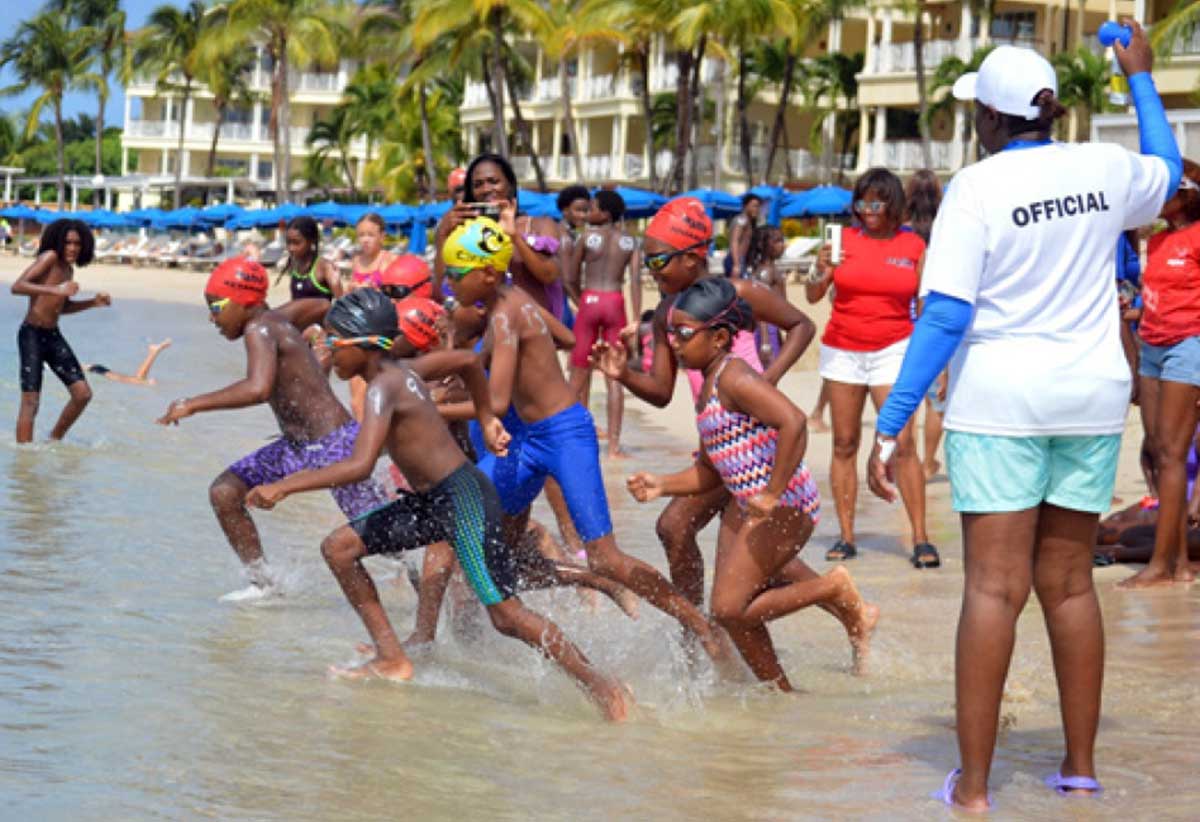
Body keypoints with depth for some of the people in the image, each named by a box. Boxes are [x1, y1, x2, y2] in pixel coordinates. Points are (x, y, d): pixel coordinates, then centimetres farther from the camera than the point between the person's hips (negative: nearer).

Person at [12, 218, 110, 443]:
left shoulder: (68, 269, 12)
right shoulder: (50, 258, -12)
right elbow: (17, 286, -24)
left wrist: (93, 303, 14)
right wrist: (56, 290, -33)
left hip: (53, 336, 8)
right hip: (32, 334, -8)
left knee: (83, 393, 4)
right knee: (30, 401, -10)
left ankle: (54, 441, 22)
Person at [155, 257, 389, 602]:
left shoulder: (259, 330, -19)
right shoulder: (274, 319, 9)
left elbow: (258, 389, -36)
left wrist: (193, 404, -29)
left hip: (334, 444, -10)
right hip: (297, 445, 10)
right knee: (224, 492, 6)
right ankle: (262, 581, 16)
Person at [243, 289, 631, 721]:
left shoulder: (383, 387, -19)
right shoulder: (403, 371, 7)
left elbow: (360, 466, -32)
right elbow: (467, 361, 22)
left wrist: (284, 487, -29)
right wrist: (486, 418, 31)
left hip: (464, 498, -10)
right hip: (432, 501, 10)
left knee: (506, 615, -9)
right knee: (339, 547, 8)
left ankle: (599, 683, 2)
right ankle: (392, 658, 12)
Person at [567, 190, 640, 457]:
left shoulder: (586, 237, -1)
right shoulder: (629, 241, 4)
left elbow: (572, 278, 3)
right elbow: (635, 281, -4)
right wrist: (636, 322, -5)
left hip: (589, 301, -2)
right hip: (615, 303, 2)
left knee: (579, 373, 8)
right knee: (614, 377, 3)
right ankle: (614, 444, 0)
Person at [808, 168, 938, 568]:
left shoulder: (913, 246, 3)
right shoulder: (844, 239, 3)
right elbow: (813, 297, 0)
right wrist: (821, 272, -21)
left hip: (892, 350, -2)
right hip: (842, 351, 2)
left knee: (903, 445, -10)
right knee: (844, 445, 4)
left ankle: (921, 539, -8)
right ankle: (846, 537, 8)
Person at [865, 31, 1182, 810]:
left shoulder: (977, 187, -12)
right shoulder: (1105, 169, 1)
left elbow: (944, 317, -16)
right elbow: (1168, 170, 26)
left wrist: (892, 425, -13)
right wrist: (1141, 79, 37)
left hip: (1001, 400, -4)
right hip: (1092, 396, 4)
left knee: (994, 588, -4)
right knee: (1069, 582, 14)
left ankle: (973, 786, -4)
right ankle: (1081, 767, 21)